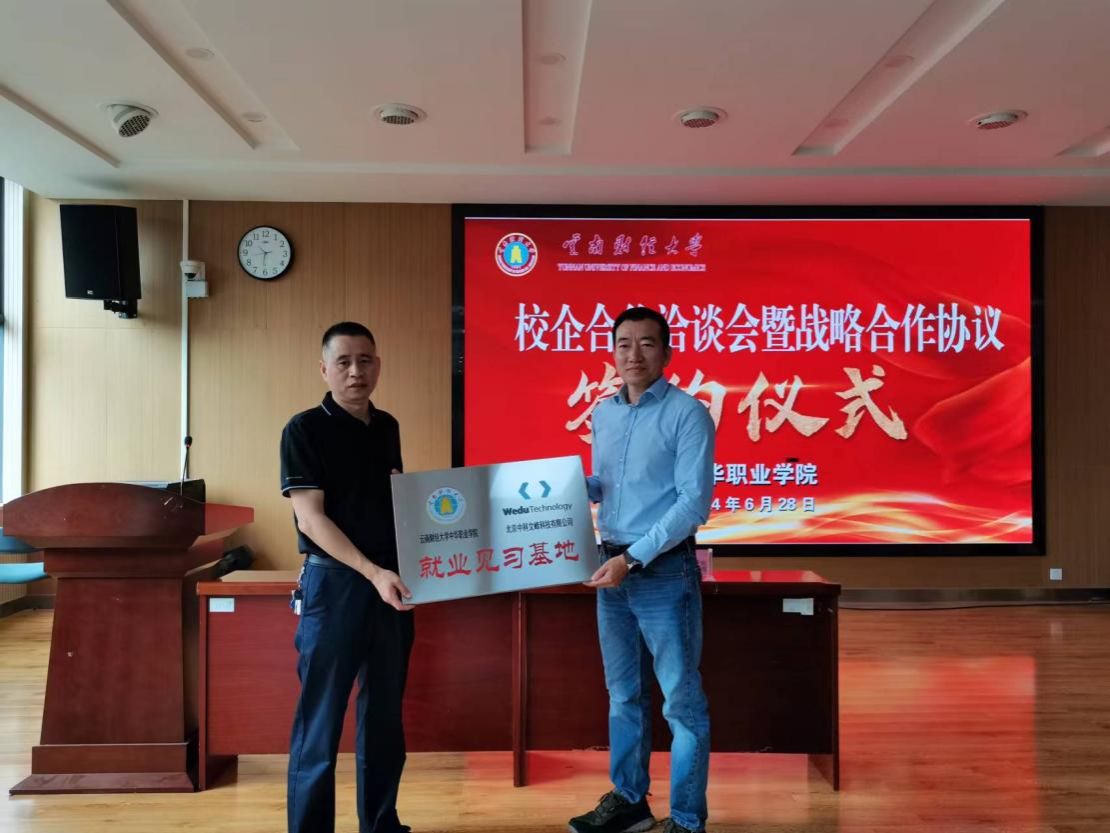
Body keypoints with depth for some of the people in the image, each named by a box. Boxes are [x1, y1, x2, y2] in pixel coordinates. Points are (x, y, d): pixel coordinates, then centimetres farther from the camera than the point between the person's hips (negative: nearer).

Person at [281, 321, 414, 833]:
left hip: (392, 583, 6)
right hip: (333, 583, -5)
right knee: (321, 716, 1)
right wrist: (372, 572, -22)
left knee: (384, 712, 14)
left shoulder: (387, 427, 10)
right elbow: (311, 518, -15)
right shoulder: (305, 429, -7)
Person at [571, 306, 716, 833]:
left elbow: (694, 503, -17)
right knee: (623, 694, 17)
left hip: (665, 571, -6)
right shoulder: (603, 414, 9)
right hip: (612, 569, 7)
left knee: (681, 701, 2)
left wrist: (632, 558, -21)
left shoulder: (688, 414, -11)